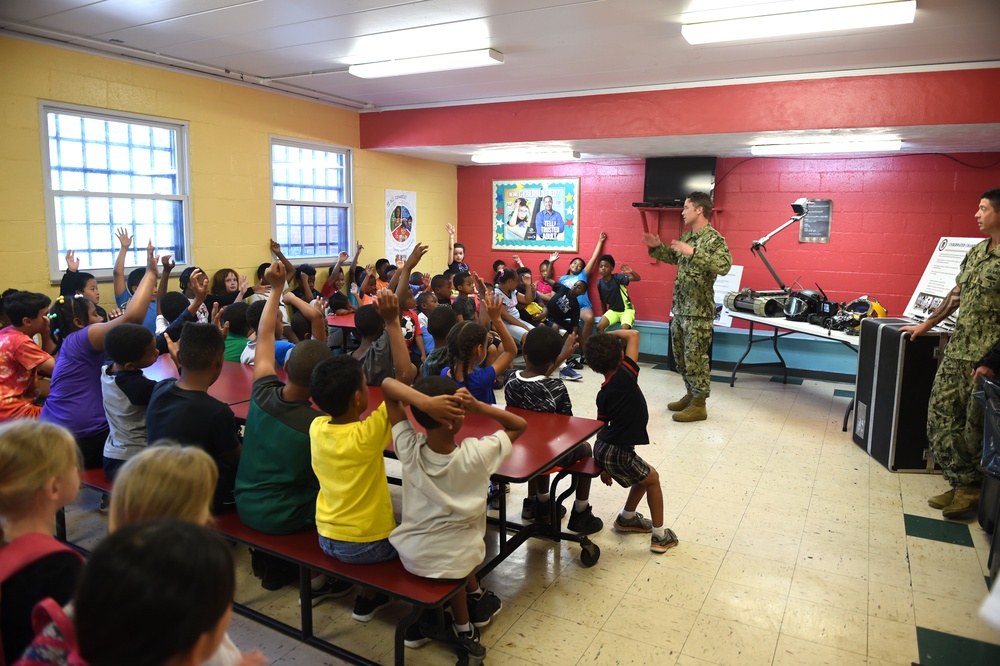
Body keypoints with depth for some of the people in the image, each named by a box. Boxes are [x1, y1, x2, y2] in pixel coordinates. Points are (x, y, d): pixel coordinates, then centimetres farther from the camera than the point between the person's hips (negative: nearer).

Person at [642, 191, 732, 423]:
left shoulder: (714, 238, -13)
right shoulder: (686, 236, 13)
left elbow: (725, 266, -28)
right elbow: (674, 258, 30)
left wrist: (693, 252, -32)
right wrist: (657, 247, 15)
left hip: (699, 310, -9)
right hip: (680, 308, 9)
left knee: (695, 357, -3)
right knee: (680, 355, 16)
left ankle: (699, 405, 6)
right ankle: (690, 395, 30)